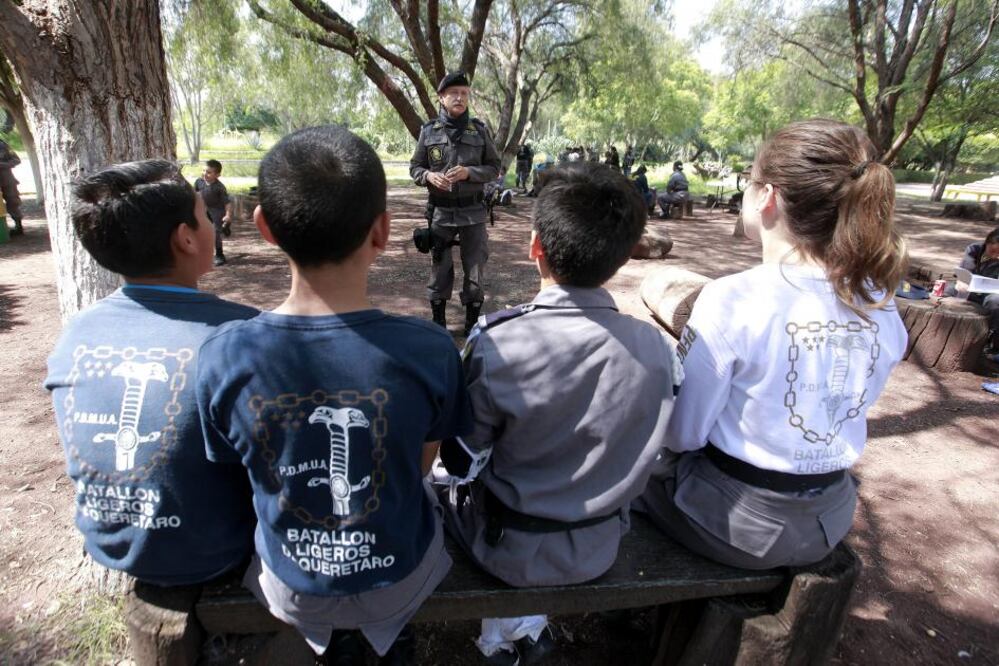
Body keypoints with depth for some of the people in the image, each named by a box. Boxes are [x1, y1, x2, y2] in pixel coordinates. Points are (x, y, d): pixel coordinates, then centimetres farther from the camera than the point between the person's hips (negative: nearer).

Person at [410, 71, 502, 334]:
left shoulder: (479, 130, 1)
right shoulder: (428, 131, 2)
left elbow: (494, 167, 3)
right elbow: (414, 167, 8)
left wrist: (469, 172, -15)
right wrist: (429, 176, -14)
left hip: (473, 211, 0)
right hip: (440, 211, 0)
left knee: (475, 269, 5)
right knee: (439, 268, 10)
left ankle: (473, 324, 20)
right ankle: (438, 321, 25)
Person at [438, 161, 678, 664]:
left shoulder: (496, 343, -28)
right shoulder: (655, 348, -17)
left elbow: (461, 460, -16)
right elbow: (634, 449, -3)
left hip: (510, 552, -3)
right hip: (599, 551, 4)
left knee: (451, 482, 28)